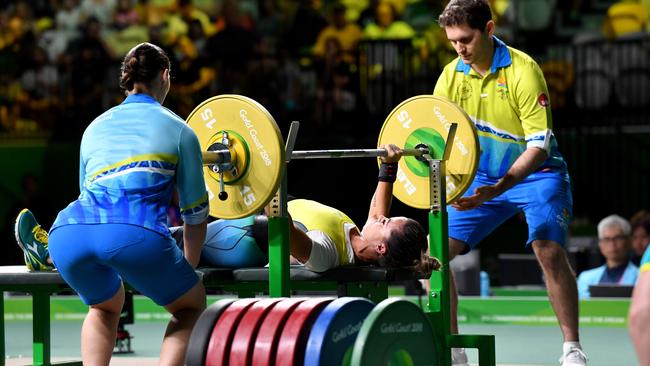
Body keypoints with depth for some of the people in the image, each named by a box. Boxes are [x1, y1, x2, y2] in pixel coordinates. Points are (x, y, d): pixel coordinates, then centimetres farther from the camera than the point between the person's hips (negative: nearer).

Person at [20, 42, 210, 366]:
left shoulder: (95, 128, 32)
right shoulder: (178, 129, 21)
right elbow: (195, 212, 25)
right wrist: (189, 269, 43)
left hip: (69, 233, 4)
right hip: (135, 231, -4)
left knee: (104, 305, 35)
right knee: (191, 306, 23)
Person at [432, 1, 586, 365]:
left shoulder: (523, 70, -21)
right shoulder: (451, 75, -6)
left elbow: (538, 146, -23)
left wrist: (497, 189, -36)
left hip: (534, 174, -5)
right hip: (481, 176, 5)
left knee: (549, 250, -27)